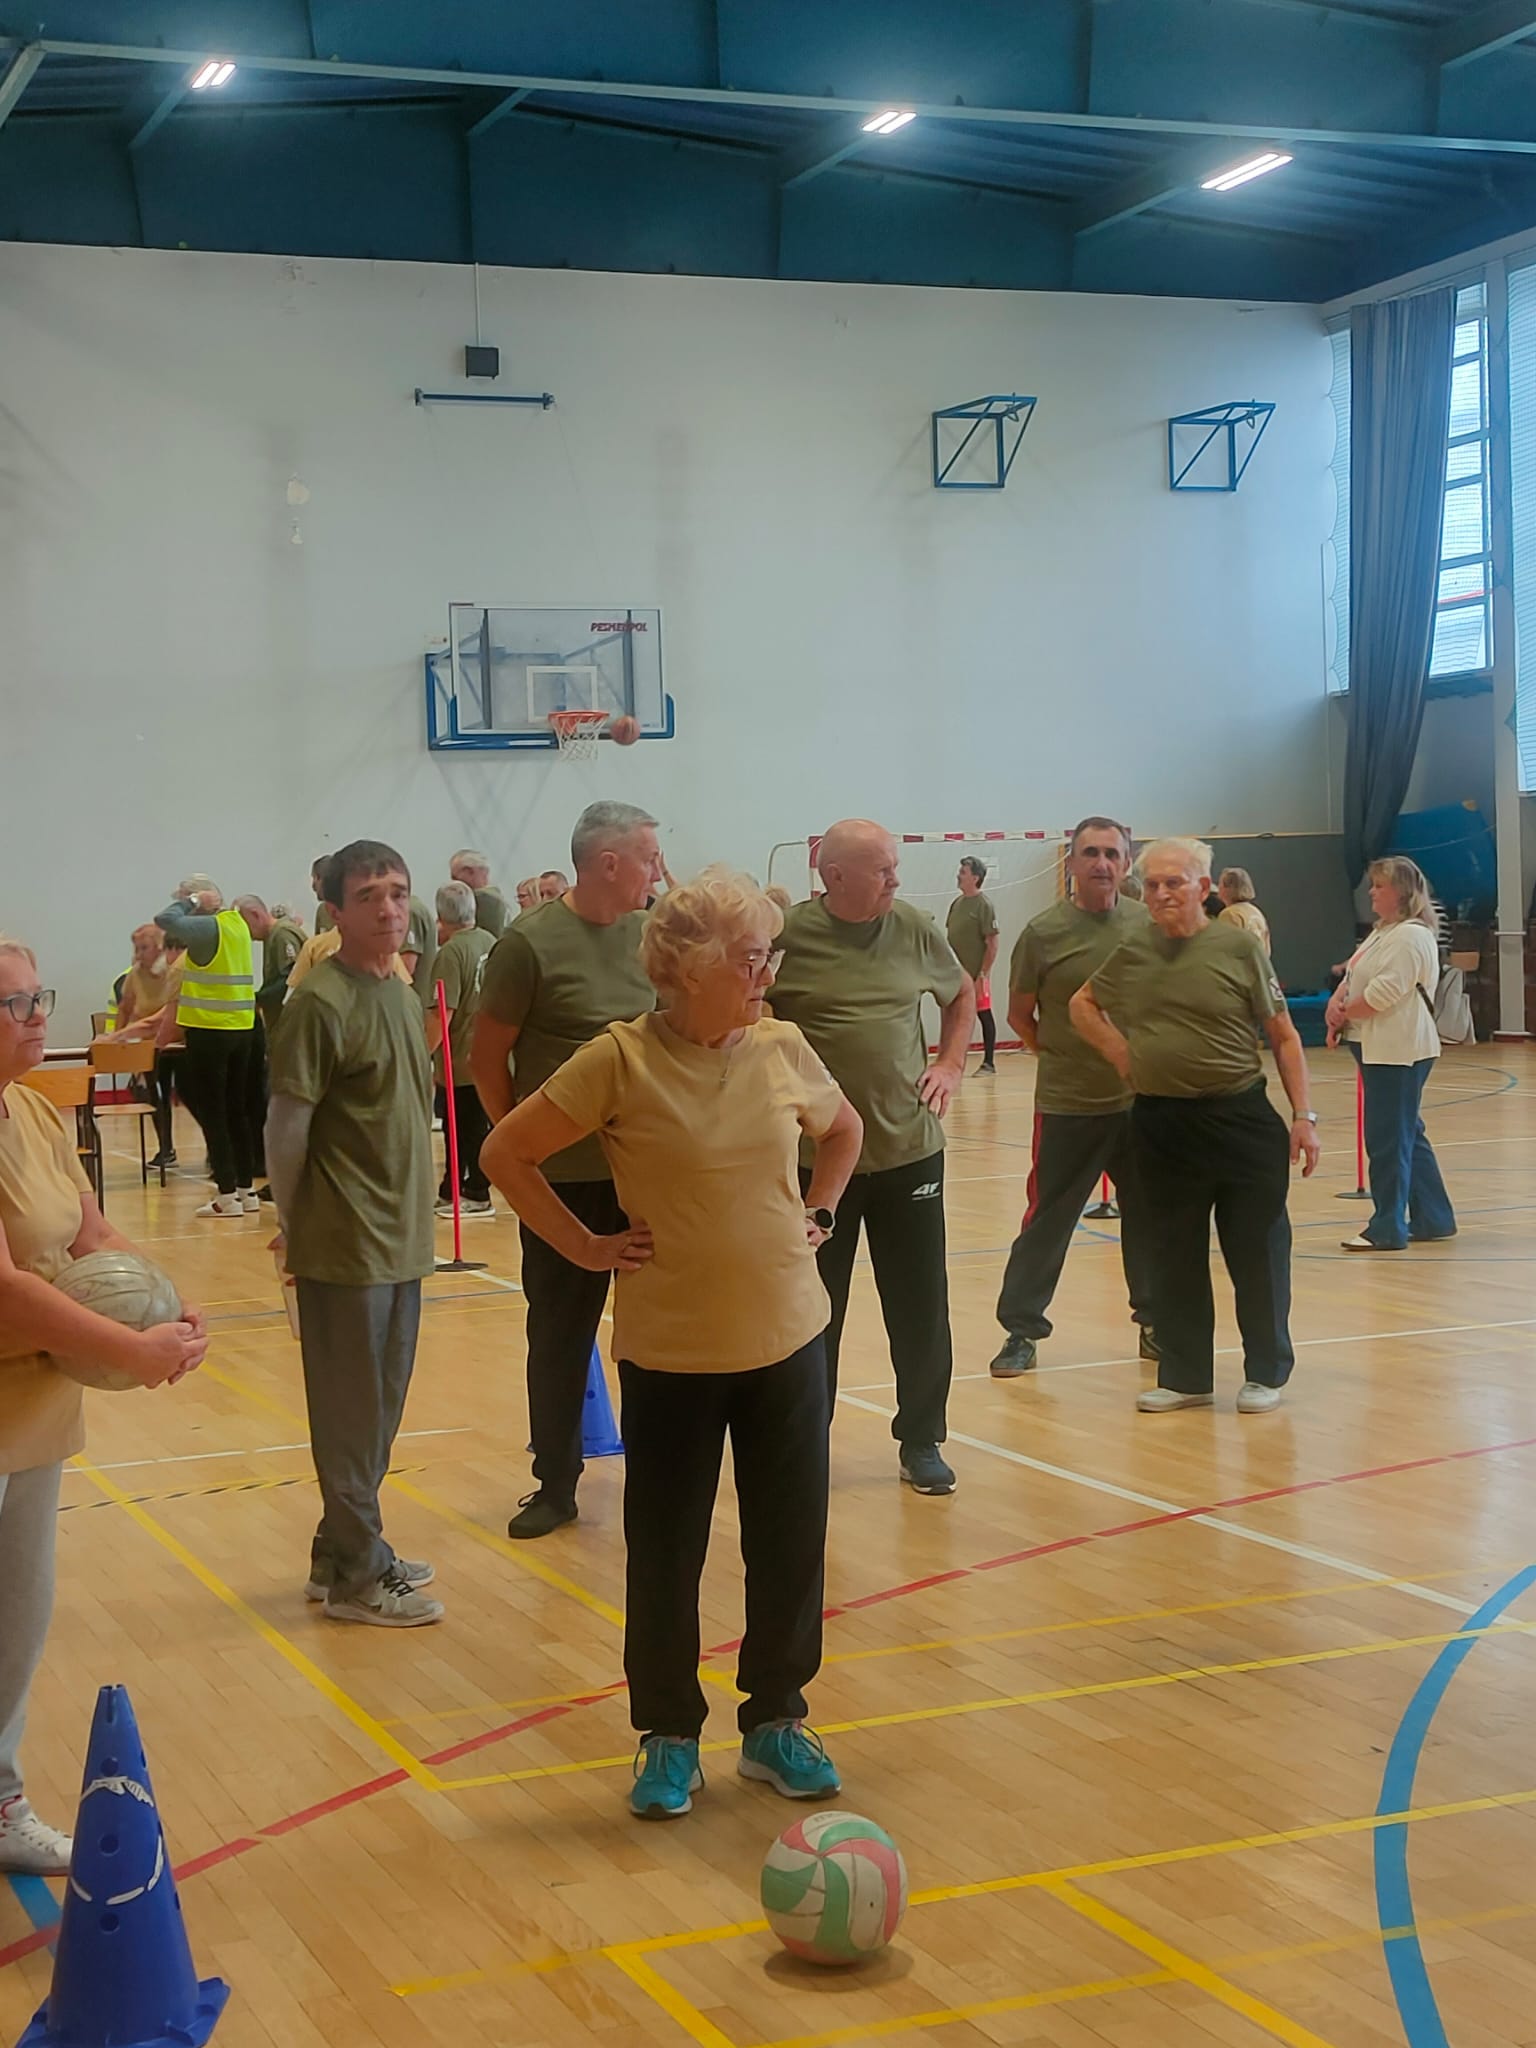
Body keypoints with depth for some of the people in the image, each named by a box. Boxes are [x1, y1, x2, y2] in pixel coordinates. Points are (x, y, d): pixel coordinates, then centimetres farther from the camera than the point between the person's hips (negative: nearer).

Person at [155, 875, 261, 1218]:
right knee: (237, 1111, 14)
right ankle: (246, 1190, 17)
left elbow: (166, 920, -23)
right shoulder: (238, 923, 9)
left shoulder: (208, 927, -15)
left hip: (209, 1031, -8)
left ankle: (227, 1195, -3)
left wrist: (189, 902, -11)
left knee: (212, 1113, -1)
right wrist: (200, 906, 10)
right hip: (241, 1027, 8)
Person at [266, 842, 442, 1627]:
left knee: (380, 1406, 16)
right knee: (352, 1412, 3)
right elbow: (285, 1126, -13)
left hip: (399, 1237, 8)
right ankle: (355, 1576, 15)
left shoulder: (400, 994, 9)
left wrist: (412, 1212, 15)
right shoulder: (320, 1002, -16)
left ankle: (344, 1552, 29)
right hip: (344, 1242, -8)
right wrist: (292, 1224, -4)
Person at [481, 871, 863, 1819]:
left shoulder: (783, 1050, -1)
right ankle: (669, 1735, 23)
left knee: (791, 1543, 9)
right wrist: (585, 1246, -8)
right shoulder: (621, 1060, -13)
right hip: (671, 1350, -3)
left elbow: (844, 1132, 20)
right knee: (666, 1554, 7)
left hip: (788, 1339, 4)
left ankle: (776, 1720, 26)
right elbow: (507, 1153, -8)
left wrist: (815, 1217, 8)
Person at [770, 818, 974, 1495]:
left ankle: (921, 1440, 21)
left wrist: (952, 1065, 7)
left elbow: (962, 994, 19)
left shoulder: (914, 929, 1)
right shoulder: (787, 934, -10)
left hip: (909, 1150, 3)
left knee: (920, 1305, 7)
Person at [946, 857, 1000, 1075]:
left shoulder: (984, 904, -11)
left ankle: (989, 1063, 7)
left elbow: (992, 943, -14)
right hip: (956, 973, 7)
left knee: (984, 1014, 0)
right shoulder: (957, 903, 11)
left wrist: (983, 973, -17)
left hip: (976, 973, -7)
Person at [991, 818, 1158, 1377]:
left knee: (1149, 1217, 11)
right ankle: (1021, 1331, 10)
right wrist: (1060, 1054, 3)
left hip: (1140, 1098, 3)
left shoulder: (1149, 926, 0)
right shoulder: (1045, 932, -8)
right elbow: (1019, 1016, 3)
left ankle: (1154, 1321, 25)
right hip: (1066, 1104, -3)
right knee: (1047, 1220, 1)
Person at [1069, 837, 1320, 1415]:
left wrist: (1303, 1115, -7)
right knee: (1175, 1257, 11)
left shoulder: (1238, 947, -5)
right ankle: (1185, 1376, 22)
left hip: (1240, 1121, -3)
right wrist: (1120, 1053, 5)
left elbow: (1283, 1037, -2)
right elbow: (1082, 1004, 20)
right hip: (1160, 1124, 4)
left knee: (1257, 1253, 3)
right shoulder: (1132, 951, 4)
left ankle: (1265, 1373, 17)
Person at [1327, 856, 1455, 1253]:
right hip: (1379, 1050, 10)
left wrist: (1344, 1012, -8)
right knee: (1407, 1135, 15)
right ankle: (1434, 1219, 22)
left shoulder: (1412, 936, -15)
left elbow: (1383, 993, -22)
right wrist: (1336, 1005, -4)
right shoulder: (1382, 932, 18)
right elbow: (1353, 979, 16)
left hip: (1399, 1052, -10)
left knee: (1388, 1139, -6)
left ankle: (1388, 1228, -1)